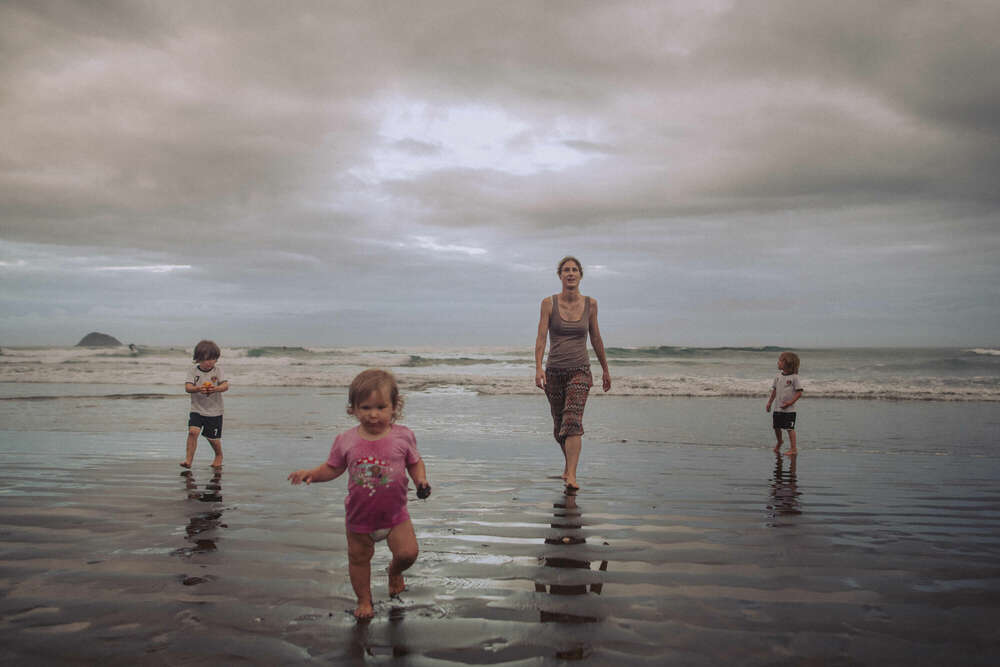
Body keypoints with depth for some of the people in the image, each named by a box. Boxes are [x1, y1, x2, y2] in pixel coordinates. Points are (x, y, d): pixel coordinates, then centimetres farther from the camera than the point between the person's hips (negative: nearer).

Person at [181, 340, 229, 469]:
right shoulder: (193, 371, -4)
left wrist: (216, 389, -36)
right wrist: (198, 389, -37)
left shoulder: (218, 370, -4)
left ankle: (219, 455, 36)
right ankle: (188, 459, -11)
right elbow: (187, 387, -16)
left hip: (214, 411, 0)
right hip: (197, 410, 0)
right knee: (193, 431, -19)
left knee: (213, 438, 8)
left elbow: (226, 385, -15)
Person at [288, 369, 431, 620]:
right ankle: (364, 600, 39)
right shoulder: (346, 440, -10)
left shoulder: (403, 436, -12)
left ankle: (394, 571, 28)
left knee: (408, 552, -9)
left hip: (394, 513, -1)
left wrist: (421, 480, -16)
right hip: (360, 515, 1)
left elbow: (415, 462, 2)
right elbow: (333, 468, 1)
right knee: (358, 558, 14)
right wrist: (311, 473, -15)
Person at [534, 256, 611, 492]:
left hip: (580, 371, -1)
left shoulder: (590, 304, 2)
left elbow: (596, 338, 12)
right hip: (554, 372, 1)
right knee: (559, 425, 13)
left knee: (573, 420, -20)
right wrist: (538, 368, -21)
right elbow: (541, 337, -8)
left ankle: (571, 476, -25)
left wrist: (606, 369, 18)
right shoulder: (549, 303, -2)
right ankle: (569, 461, 41)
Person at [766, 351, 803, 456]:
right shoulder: (779, 376, 6)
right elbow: (774, 390, 15)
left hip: (789, 409, -6)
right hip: (778, 408, 6)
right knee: (776, 427, 14)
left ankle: (793, 449, 5)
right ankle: (779, 442, 40)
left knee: (790, 428, -3)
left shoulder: (794, 377, -12)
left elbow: (799, 393, -12)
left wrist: (790, 402, -19)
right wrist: (769, 403, 14)